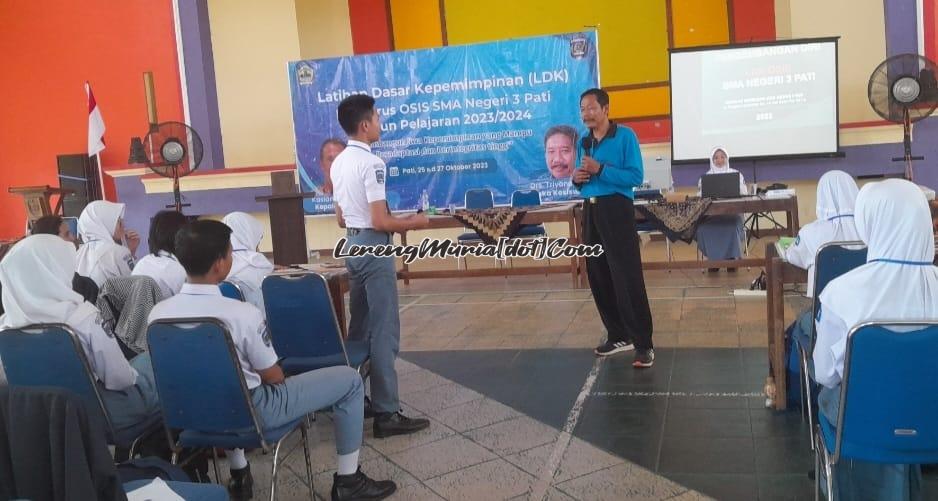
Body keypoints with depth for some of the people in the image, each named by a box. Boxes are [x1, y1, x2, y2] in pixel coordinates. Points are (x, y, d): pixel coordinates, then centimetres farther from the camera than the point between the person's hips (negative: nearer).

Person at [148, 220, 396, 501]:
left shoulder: (157, 314, -10)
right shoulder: (242, 314, -26)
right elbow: (273, 377, -13)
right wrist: (275, 371, 11)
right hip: (251, 413, -6)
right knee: (349, 379, 5)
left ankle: (239, 476, 38)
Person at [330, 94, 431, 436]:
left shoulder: (339, 162, 11)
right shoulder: (371, 163, -17)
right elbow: (380, 222, -21)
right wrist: (413, 223, -4)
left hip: (352, 245, 9)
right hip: (373, 247, -9)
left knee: (360, 327, 16)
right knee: (384, 331, -5)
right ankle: (386, 413, -1)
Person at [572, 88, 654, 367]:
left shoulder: (625, 136, -6)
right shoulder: (583, 143, 13)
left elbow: (636, 176, -13)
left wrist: (600, 170, -19)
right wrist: (577, 179, -2)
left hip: (616, 209, -7)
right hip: (590, 211, 7)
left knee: (628, 278, -10)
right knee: (598, 277, 10)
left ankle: (643, 343, -5)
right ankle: (618, 336, 24)